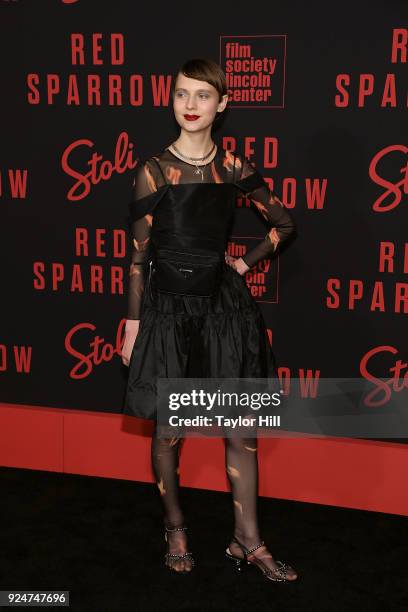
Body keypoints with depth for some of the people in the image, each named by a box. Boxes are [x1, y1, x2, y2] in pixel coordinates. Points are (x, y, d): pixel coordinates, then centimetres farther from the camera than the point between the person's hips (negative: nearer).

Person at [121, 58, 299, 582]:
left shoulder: (233, 168, 2)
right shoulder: (153, 170, -5)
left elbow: (283, 223, 15)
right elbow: (139, 254, -3)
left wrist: (245, 263, 7)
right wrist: (133, 322, -4)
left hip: (224, 304, 3)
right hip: (168, 307, -2)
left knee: (241, 429, 5)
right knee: (168, 431, 8)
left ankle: (247, 541, 18)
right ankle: (175, 529, 29)